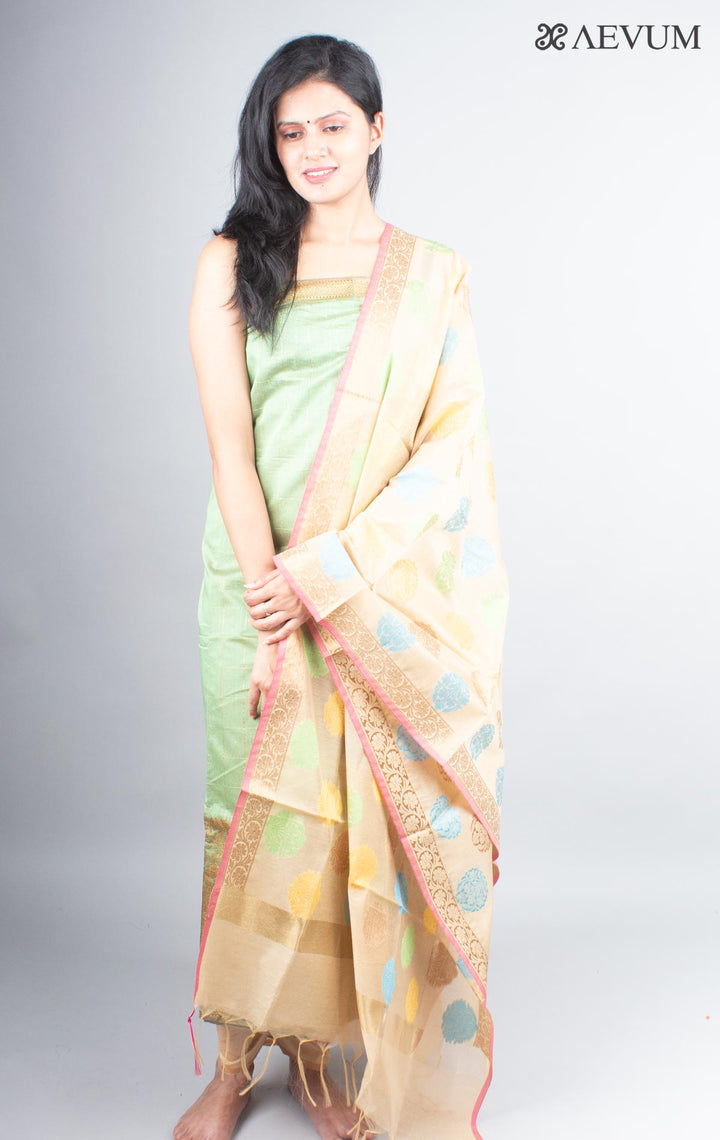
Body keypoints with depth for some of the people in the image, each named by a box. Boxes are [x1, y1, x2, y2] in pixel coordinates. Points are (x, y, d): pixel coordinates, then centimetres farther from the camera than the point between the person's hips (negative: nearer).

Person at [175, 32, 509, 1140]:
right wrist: (272, 613, -14)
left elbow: (452, 449, -5)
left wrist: (326, 574, -15)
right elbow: (228, 444, -5)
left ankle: (325, 1051, 24)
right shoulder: (231, 264, 3)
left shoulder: (431, 276, 5)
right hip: (259, 581, 0)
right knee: (255, 807, 5)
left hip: (390, 591, 0)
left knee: (360, 812, 5)